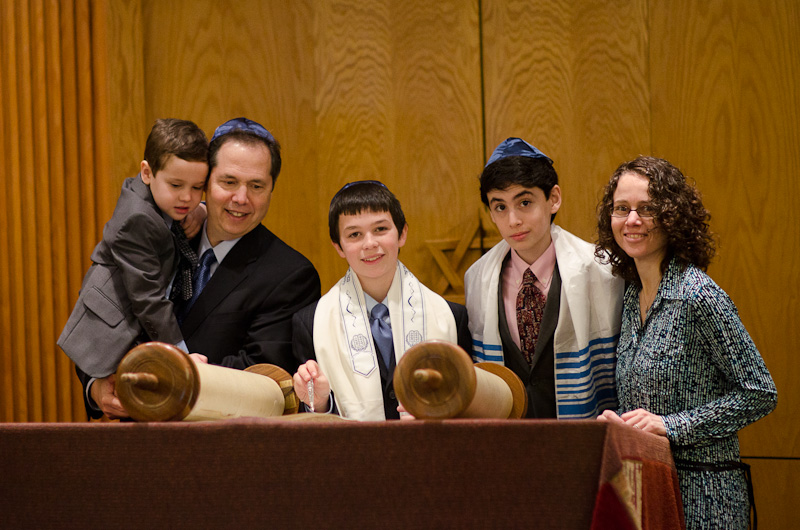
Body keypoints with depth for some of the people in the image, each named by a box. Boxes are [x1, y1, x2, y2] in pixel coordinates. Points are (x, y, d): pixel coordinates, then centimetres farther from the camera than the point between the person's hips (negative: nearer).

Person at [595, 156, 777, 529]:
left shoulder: (698, 295, -14)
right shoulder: (631, 296, 8)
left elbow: (760, 394, -14)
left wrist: (670, 426, -18)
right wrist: (617, 422, -2)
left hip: (699, 496, -7)